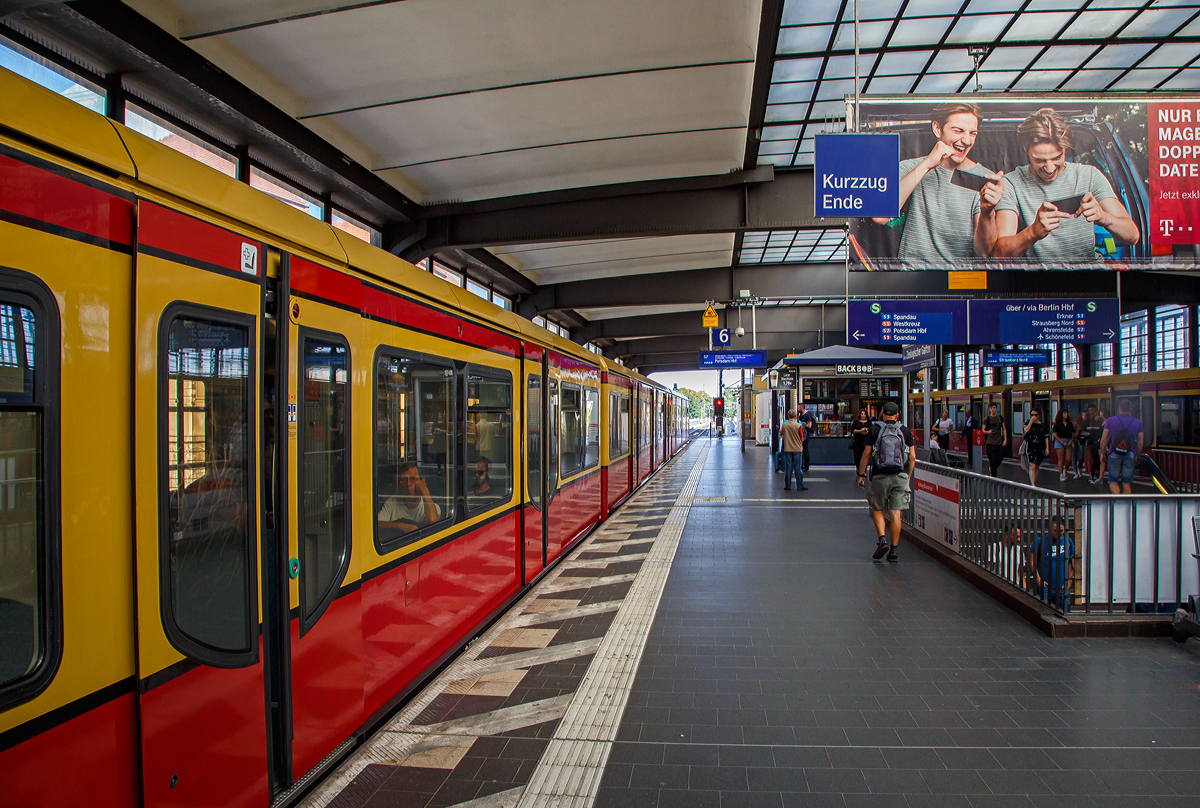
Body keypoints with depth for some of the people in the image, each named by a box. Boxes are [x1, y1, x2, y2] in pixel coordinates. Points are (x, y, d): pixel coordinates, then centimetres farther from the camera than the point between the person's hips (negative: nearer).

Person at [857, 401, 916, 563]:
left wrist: (861, 474, 6)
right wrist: (907, 476, 14)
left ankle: (882, 540, -6)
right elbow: (912, 457, 4)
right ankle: (893, 550, 4)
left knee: (877, 510, 12)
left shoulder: (875, 430, 0)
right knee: (895, 513, 2)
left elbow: (866, 454, -1)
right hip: (900, 477, 1)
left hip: (880, 476, -1)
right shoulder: (905, 431, 5)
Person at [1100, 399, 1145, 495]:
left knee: (1113, 481, 5)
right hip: (1130, 455, 1)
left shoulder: (1110, 420, -3)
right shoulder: (1137, 423, 1)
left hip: (1114, 454, -1)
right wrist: (1136, 456, 17)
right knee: (1126, 483, 11)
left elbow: (1103, 440, -2)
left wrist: (1102, 453, 10)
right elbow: (1140, 443, 3)